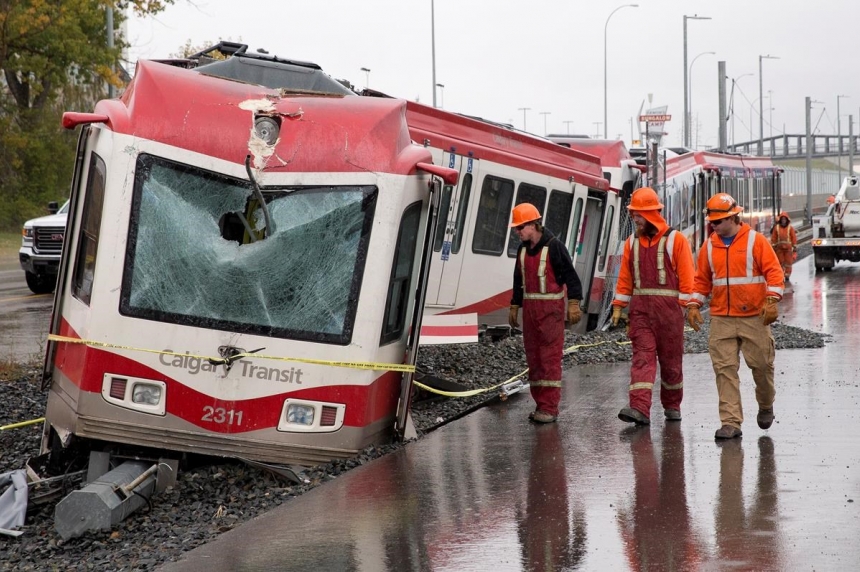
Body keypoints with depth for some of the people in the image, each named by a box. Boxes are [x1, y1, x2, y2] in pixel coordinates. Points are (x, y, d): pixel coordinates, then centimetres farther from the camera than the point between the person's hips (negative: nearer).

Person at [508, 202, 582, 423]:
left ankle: (550, 408, -10)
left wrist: (573, 304, -14)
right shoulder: (523, 249, 13)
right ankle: (541, 405, 13)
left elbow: (571, 276, -9)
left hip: (551, 307, -7)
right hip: (530, 307, 7)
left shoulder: (554, 246, -9)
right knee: (533, 357, 7)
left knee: (550, 357, -9)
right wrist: (514, 307, 23)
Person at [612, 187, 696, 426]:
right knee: (642, 356, -8)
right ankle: (639, 409, -19)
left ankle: (672, 406, 23)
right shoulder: (632, 242, 11)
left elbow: (686, 276, -5)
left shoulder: (675, 240, -3)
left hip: (668, 306, -3)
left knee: (670, 358, 7)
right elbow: (625, 277, 13)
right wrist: (618, 306, 7)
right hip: (640, 307, 3)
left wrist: (684, 307, -10)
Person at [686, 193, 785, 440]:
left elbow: (774, 271, -6)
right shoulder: (709, 246, 9)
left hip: (754, 317, -3)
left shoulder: (756, 240, -3)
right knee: (725, 369, -5)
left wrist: (772, 301, -16)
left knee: (761, 364, 6)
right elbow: (702, 280, 15)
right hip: (721, 319, 3)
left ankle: (766, 406, 34)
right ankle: (731, 423, -5)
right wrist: (694, 305, 4)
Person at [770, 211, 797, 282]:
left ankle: (787, 276, 10)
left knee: (788, 262, 1)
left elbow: (794, 238, 1)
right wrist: (773, 247, 2)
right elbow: (773, 238, 5)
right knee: (780, 262, 3)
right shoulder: (776, 227, 1)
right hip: (779, 248, 1)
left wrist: (795, 249, -1)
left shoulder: (790, 228, -1)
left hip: (788, 248, -1)